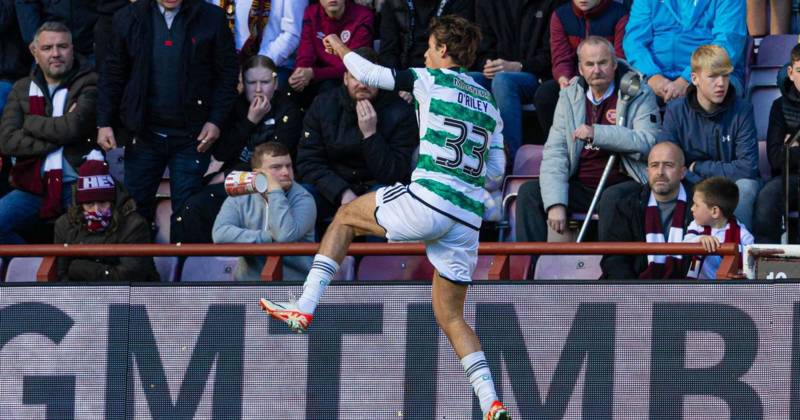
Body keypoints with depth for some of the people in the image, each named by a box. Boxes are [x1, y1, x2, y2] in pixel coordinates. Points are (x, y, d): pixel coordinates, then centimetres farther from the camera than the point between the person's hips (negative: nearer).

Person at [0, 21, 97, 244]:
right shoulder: (22, 89, 14)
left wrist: (30, 123, -1)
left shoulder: (89, 84, 1)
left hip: (78, 184, -4)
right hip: (33, 187, 4)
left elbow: (73, 127, -15)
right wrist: (57, 137, -9)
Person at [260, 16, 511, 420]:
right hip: (468, 219, 6)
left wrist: (342, 50, 31)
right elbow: (496, 171, 23)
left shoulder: (430, 80, 4)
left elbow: (369, 74, 11)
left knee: (346, 216, 19)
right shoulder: (489, 104, 20)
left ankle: (305, 307, 10)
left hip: (428, 199, -6)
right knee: (450, 315, 14)